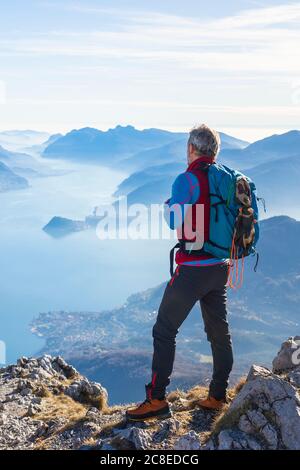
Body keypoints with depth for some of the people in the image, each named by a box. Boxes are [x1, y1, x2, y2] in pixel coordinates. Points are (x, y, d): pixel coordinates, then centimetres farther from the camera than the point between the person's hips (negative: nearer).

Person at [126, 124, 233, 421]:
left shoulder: (187, 180, -14)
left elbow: (174, 222, -16)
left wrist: (168, 205, 5)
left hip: (192, 270, -7)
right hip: (220, 267, 7)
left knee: (164, 331, 1)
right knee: (219, 332, 14)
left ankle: (156, 400, 1)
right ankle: (217, 397, 22)